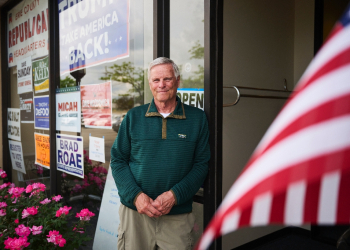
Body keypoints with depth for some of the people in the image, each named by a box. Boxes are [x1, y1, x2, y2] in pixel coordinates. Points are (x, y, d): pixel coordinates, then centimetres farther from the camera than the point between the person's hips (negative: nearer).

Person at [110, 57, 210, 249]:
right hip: (135, 210, 1)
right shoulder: (133, 117, 3)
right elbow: (118, 160, 3)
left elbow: (201, 164, -1)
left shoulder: (197, 118, 0)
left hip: (177, 215, 0)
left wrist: (174, 195, -13)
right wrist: (135, 195, -11)